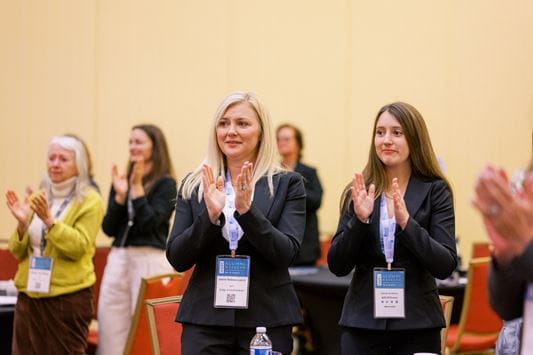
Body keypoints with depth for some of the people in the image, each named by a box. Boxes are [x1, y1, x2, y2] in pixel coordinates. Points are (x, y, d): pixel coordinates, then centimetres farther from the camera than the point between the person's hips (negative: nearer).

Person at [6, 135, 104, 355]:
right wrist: (22, 223, -8)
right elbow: (18, 252, 11)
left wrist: (48, 219, -23)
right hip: (30, 295, 5)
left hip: (69, 298, -5)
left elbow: (78, 247, -14)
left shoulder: (90, 201, -3)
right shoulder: (38, 199, 12)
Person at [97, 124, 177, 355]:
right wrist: (120, 195, -4)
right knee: (111, 330, 6)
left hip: (150, 261, -6)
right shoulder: (121, 182, 12)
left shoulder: (165, 184, -3)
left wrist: (137, 188, -12)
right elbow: (108, 229, 7)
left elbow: (150, 223, -14)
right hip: (118, 260, 6)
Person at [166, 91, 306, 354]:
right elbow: (177, 259, 1)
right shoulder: (193, 185, 7)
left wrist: (246, 209, -20)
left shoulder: (287, 184, 1)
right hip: (205, 320, 1)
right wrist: (210, 215, -14)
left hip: (266, 320, -1)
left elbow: (286, 254, -8)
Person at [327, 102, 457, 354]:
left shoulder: (435, 191, -1)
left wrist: (406, 222, -20)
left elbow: (446, 266, -8)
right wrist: (359, 220, -14)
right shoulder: (359, 192, 4)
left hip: (417, 325, -1)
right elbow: (337, 266, 1)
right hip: (362, 323, 1)